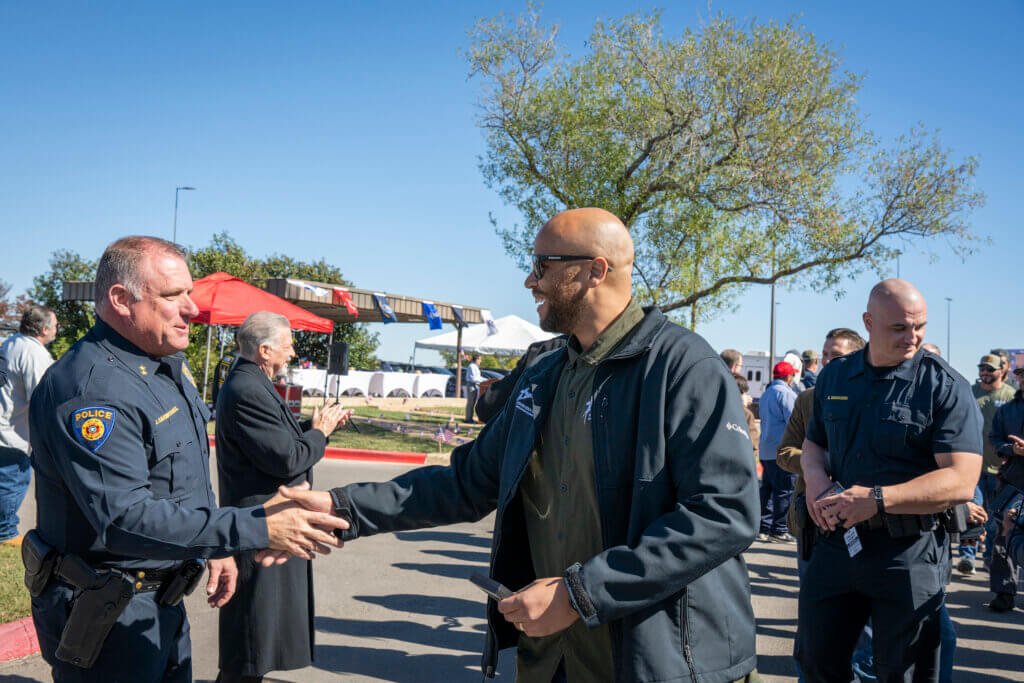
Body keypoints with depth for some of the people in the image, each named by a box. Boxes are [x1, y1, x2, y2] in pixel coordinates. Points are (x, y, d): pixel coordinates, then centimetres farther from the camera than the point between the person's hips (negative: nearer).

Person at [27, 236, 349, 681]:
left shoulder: (169, 365, 7)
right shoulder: (89, 388, -26)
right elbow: (125, 519, -33)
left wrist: (215, 547, 14)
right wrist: (256, 528, -35)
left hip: (164, 596, 9)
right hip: (104, 614, -9)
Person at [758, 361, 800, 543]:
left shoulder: (766, 393, 19)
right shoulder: (786, 393, -10)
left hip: (766, 450, 9)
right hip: (783, 450, -9)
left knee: (768, 488, 12)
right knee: (785, 490, -3)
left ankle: (763, 527, 14)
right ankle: (778, 530, -1)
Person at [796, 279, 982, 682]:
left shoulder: (945, 387, -9)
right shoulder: (834, 376, 7)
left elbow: (961, 482, -17)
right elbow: (813, 443, 19)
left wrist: (877, 499, -23)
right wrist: (815, 477, -4)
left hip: (910, 554, -4)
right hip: (838, 541, 5)